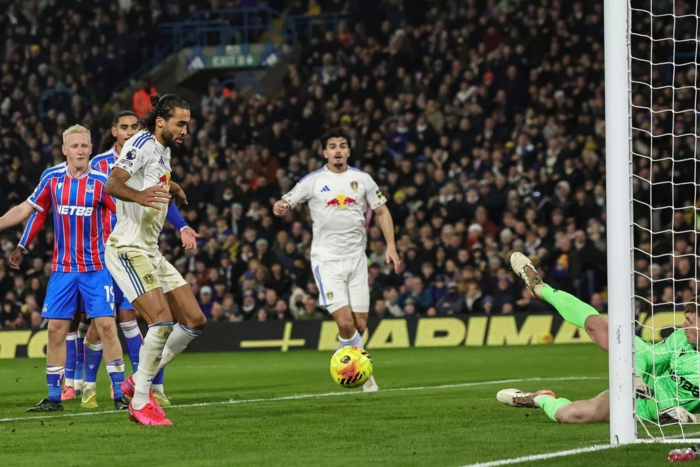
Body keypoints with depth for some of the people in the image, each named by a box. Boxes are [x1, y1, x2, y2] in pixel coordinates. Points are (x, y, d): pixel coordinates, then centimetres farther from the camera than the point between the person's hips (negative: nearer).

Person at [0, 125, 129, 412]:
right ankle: (53, 398, 12)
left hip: (96, 267, -3)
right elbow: (25, 210, 10)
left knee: (106, 326, -9)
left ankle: (119, 395, -2)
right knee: (56, 329, 2)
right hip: (62, 269, 3)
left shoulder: (101, 181, -6)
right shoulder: (52, 178, 2)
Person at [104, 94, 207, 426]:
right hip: (128, 248, -10)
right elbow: (113, 184, -30)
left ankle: (139, 381, 12)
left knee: (195, 321, 5)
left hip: (150, 251, 10)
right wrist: (138, 195, -47)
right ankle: (140, 403, -13)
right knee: (162, 321, -22)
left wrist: (173, 189, 42)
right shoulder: (142, 143, -12)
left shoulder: (163, 150, 15)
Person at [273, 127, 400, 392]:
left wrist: (390, 246, 1)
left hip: (356, 258, 3)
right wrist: (280, 208, -28)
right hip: (326, 260, -3)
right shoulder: (313, 181, -1)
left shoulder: (362, 179, 6)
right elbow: (286, 203, -3)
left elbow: (382, 212, 12)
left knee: (360, 324, 3)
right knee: (345, 322, -17)